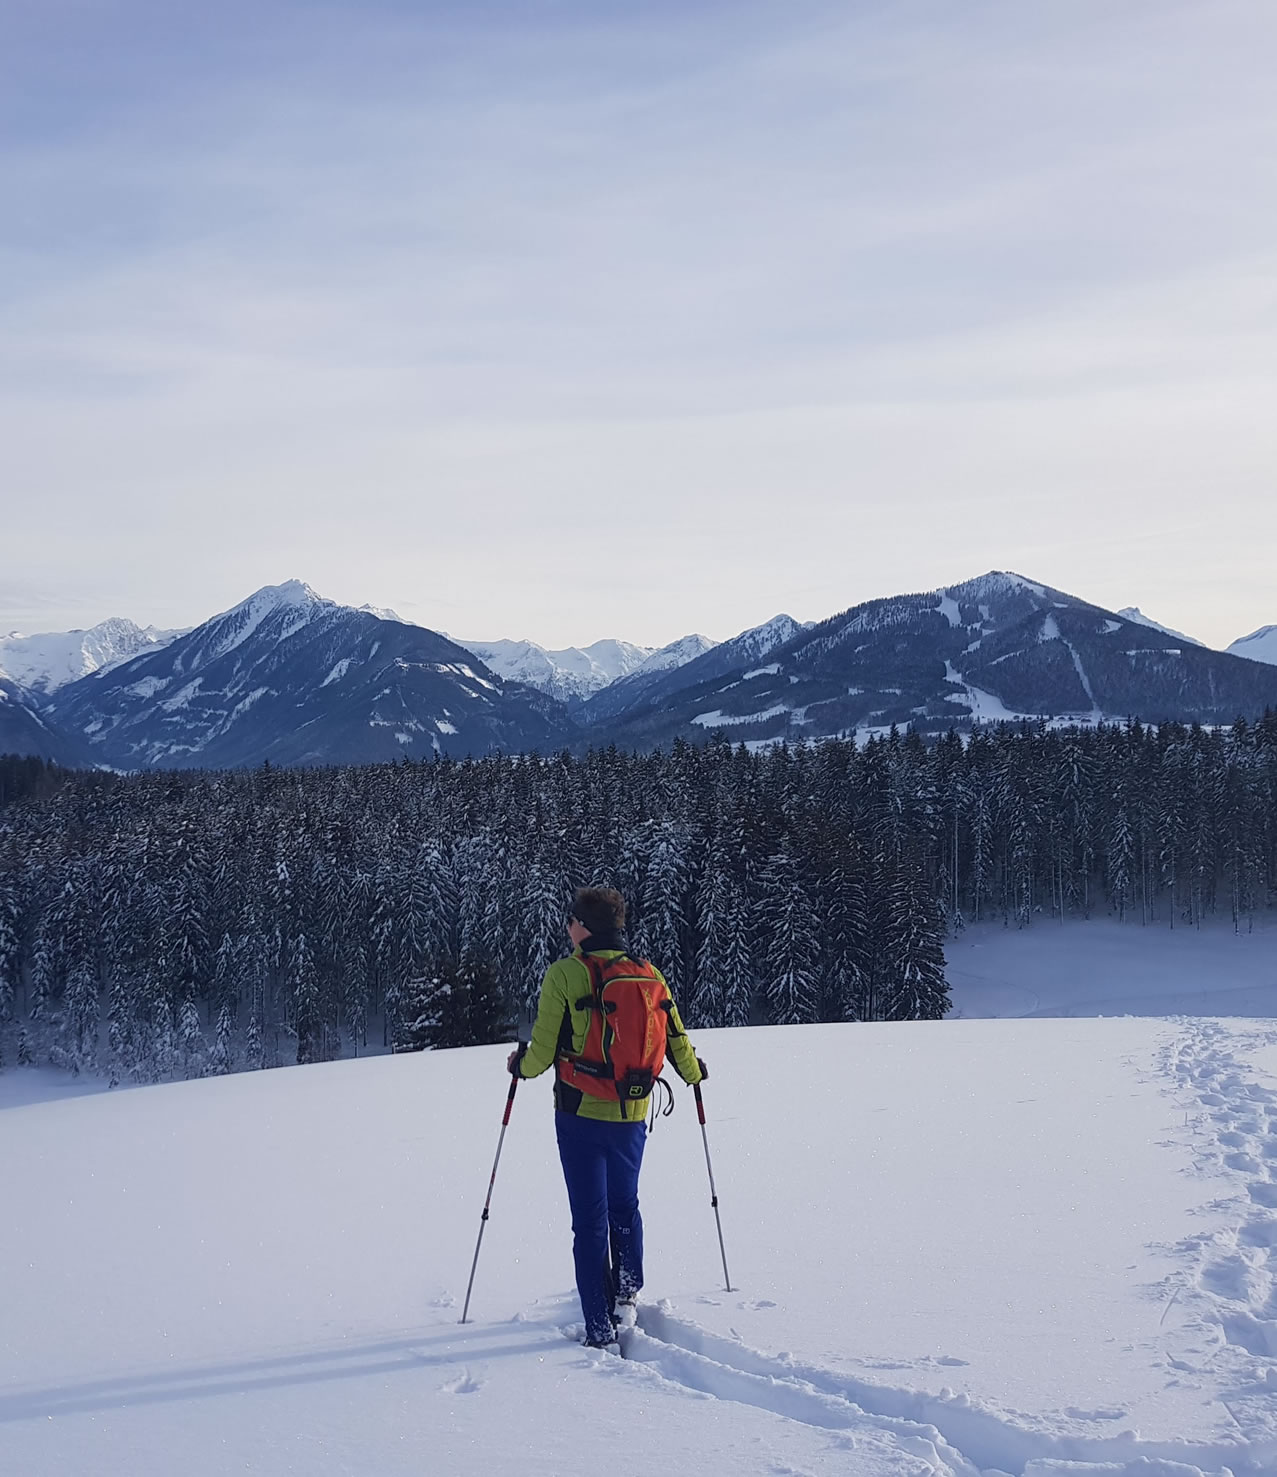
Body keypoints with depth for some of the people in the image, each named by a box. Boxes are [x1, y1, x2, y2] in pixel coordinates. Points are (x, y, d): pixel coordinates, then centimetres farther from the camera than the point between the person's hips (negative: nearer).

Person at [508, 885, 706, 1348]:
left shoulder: (564, 975, -11)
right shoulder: (649, 975, 0)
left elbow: (544, 1051, -10)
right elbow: (676, 1041, 6)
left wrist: (521, 1065, 13)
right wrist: (693, 1073, 28)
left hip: (580, 1114, -3)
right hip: (632, 1114, 3)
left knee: (589, 1220, 3)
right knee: (625, 1206, 25)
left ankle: (600, 1328, 4)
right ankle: (627, 1290, 25)